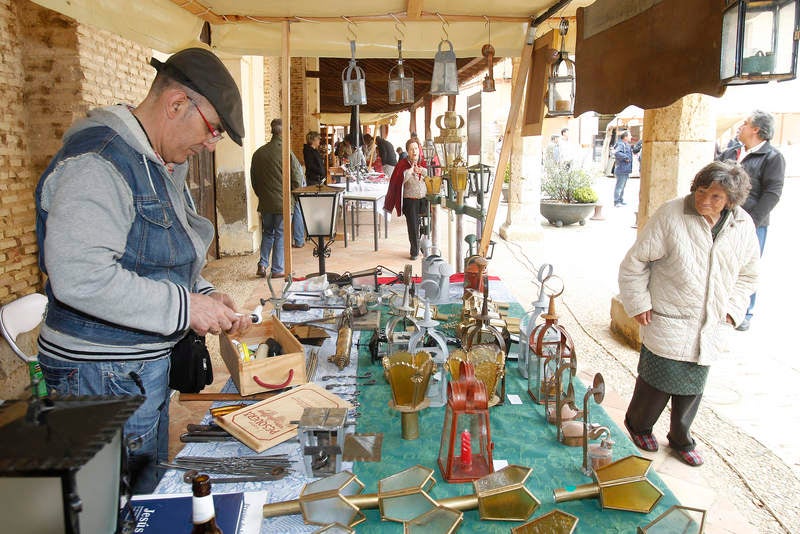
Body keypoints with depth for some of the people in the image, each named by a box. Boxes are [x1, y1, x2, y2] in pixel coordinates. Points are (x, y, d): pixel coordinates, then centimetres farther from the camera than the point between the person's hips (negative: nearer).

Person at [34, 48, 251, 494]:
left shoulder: (161, 164, 11)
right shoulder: (97, 163, -21)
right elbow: (79, 276, -32)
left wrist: (205, 295, 3)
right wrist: (183, 307, -26)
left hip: (146, 364, 10)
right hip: (104, 376, -10)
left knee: (152, 490, 22)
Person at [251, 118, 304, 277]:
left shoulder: (258, 153, 1)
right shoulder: (287, 153, -14)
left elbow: (253, 180, 10)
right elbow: (297, 180, -11)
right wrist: (292, 195, 9)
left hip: (265, 203, 4)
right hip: (283, 202, -4)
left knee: (267, 233, 21)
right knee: (281, 235, 6)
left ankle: (262, 265, 12)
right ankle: (277, 270, 10)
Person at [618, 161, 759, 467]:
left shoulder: (743, 225, 0)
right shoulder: (670, 217, -16)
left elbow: (748, 273, 16)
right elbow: (635, 262, -9)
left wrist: (732, 309, 7)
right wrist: (639, 304, -9)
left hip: (711, 328, 5)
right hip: (668, 323, -4)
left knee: (693, 387, 15)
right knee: (659, 380, 6)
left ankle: (681, 440, 37)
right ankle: (638, 424, 34)